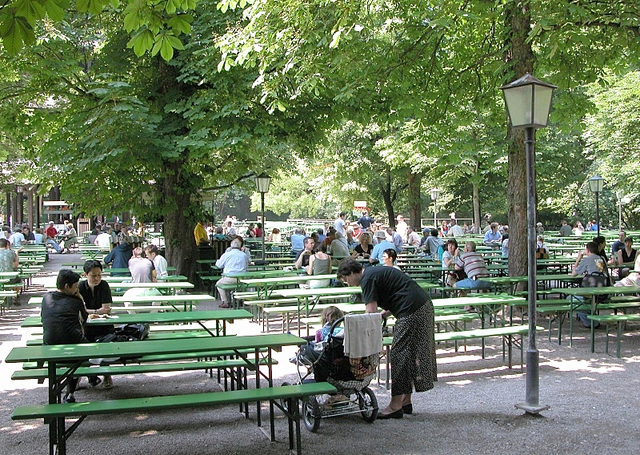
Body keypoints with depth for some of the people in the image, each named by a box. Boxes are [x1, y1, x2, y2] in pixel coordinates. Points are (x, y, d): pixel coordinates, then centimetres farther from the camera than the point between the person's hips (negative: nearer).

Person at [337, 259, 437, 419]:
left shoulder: (368, 279, -10)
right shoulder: (374, 272, 20)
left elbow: (371, 313, -15)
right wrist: (385, 313, 13)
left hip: (412, 312, -10)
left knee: (401, 355, -5)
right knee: (411, 355, 13)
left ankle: (395, 406, 0)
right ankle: (406, 402, 20)